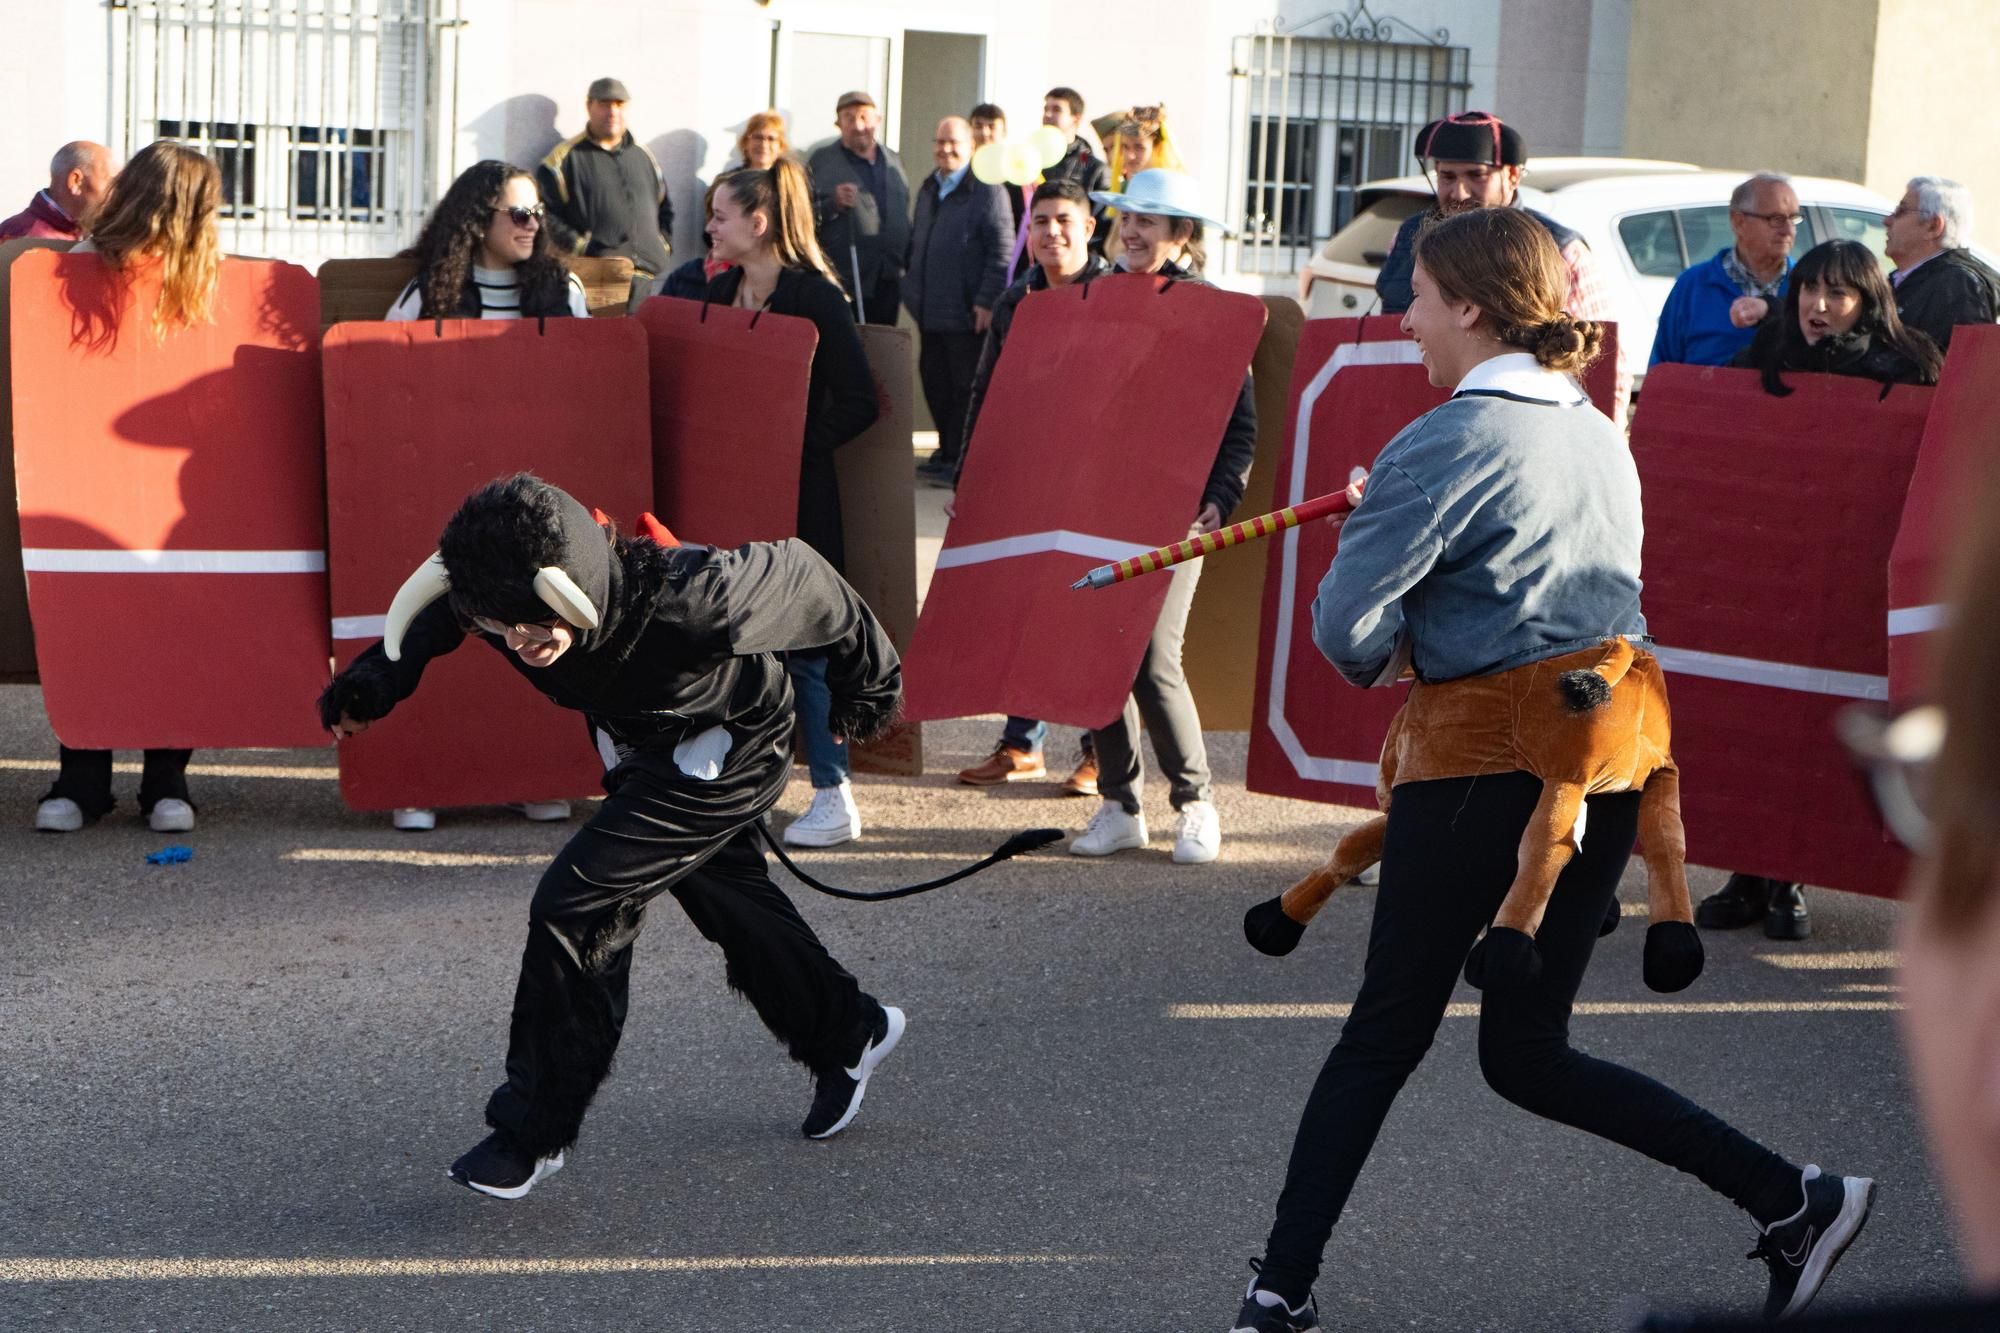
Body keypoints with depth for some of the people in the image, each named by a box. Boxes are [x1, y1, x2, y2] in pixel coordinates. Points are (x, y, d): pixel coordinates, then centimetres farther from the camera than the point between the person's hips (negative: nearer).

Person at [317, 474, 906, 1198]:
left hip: (724, 752, -7)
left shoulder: (681, 599, -43)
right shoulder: (500, 595, -26)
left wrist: (868, 678, -6)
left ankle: (533, 1132, -4)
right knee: (731, 904, 23)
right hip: (640, 751, 7)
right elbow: (440, 603, 1)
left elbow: (796, 574, -23)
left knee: (573, 908, -17)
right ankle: (850, 1034, 49)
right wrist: (378, 677, -14)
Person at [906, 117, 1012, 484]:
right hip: (930, 311, 7)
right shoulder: (927, 189, 15)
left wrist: (987, 300, -17)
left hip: (967, 313, -7)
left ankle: (961, 460, 4)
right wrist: (912, 288, 15)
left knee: (965, 388, -1)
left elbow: (1001, 250, -13)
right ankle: (947, 452, 22)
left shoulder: (987, 190, -9)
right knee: (935, 382, 11)